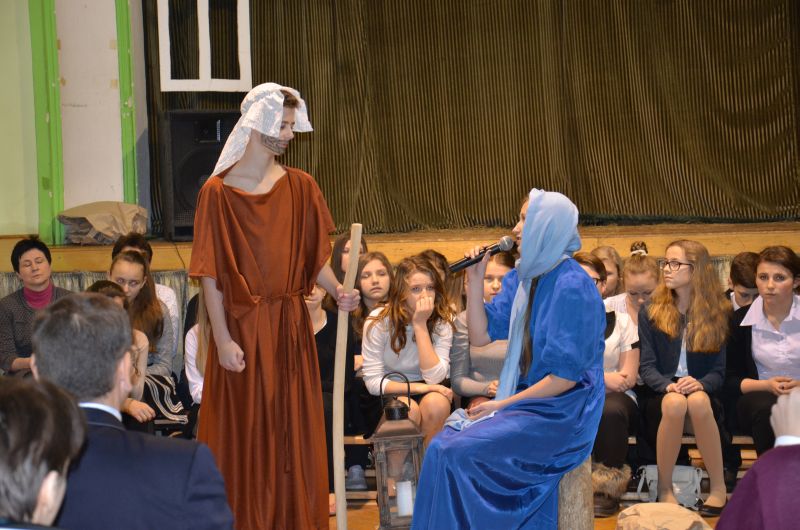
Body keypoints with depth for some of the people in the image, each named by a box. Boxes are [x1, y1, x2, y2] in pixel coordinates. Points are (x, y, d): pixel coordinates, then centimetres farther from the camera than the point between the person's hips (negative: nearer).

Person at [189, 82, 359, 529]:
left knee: (295, 433, 8)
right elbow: (210, 274, -8)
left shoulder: (301, 187, 6)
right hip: (243, 329, -4)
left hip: (291, 329, 4)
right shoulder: (219, 191, -6)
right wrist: (222, 339, -14)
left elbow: (314, 256, 11)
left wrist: (337, 290, -8)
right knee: (245, 437, 3)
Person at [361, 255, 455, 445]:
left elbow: (435, 377, -20)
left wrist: (421, 325, -25)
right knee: (409, 409, -33)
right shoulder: (378, 321, -13)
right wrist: (417, 387, -25)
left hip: (429, 391, 2)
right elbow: (373, 381, -13)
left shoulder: (443, 320, -9)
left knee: (436, 404, -31)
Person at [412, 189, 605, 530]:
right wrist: (475, 279, -2)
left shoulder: (571, 286, -17)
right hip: (525, 400, 8)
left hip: (562, 413, -8)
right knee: (443, 446, -12)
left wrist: (504, 404, -14)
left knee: (459, 453, -21)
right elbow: (481, 336, 7)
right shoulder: (520, 280, 8)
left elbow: (567, 375, -18)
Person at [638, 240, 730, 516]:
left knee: (698, 401, -37)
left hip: (702, 393, 0)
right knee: (675, 403, -37)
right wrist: (668, 385, -22)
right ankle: (664, 488, -21)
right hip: (661, 394, 0)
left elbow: (719, 370, 1)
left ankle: (719, 487, -24)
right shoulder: (651, 312, 5)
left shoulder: (718, 314, 4)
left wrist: (701, 384, -21)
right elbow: (646, 366, -1)